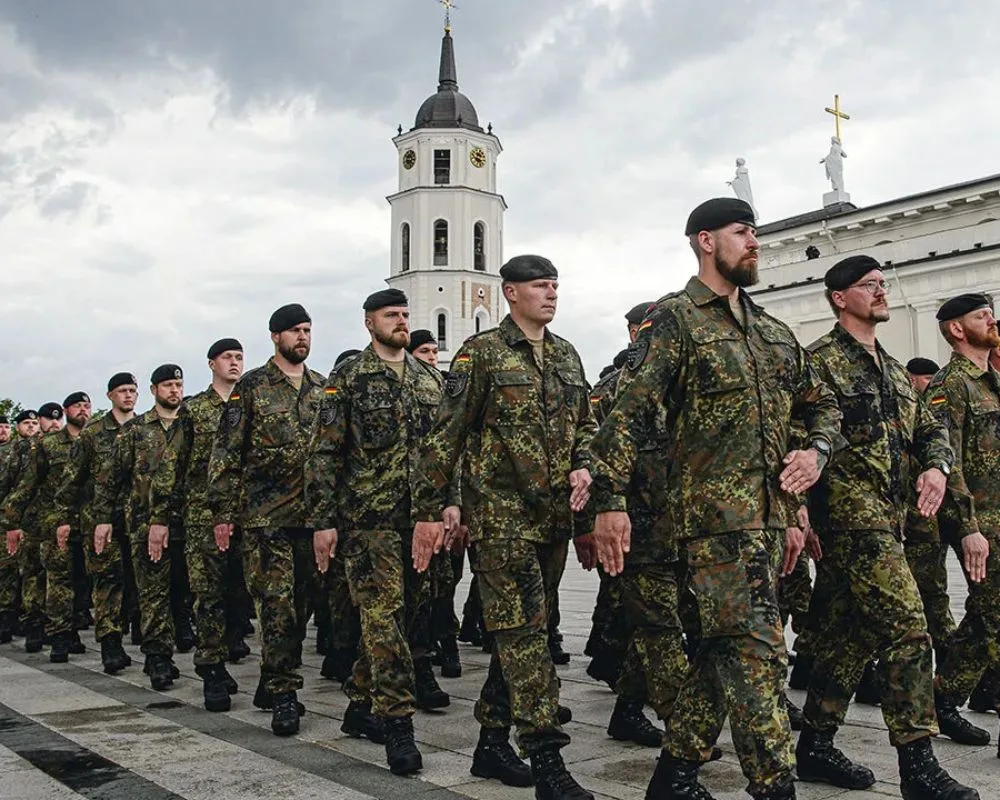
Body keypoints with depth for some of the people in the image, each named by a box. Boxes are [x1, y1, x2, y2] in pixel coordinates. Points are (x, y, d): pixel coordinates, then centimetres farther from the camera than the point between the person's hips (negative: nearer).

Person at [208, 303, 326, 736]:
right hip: (266, 513, -5)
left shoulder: (323, 388, 13)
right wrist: (222, 510, -7)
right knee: (277, 602, -8)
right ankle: (283, 694, -3)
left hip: (312, 513, 5)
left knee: (298, 603, 9)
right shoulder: (251, 387, 0)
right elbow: (226, 452, -2)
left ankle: (272, 685, 23)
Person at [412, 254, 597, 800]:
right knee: (524, 631, -9)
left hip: (554, 515, 7)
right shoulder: (481, 353, -5)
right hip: (500, 514, -7)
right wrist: (429, 511, -9)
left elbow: (585, 423, 21)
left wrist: (583, 467, 0)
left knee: (519, 633, 12)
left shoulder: (566, 355, 14)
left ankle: (492, 743, 24)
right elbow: (445, 436, -6)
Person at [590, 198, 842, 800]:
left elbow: (822, 404, 28)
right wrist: (612, 501, -19)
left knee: (727, 649, 12)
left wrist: (815, 452, 7)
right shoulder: (675, 319, -4)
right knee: (758, 650, -11)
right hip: (714, 511, -8)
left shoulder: (774, 332, 19)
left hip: (770, 514, 8)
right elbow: (628, 412, -12)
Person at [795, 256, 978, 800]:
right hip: (850, 515, -9)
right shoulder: (821, 361, -6)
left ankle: (816, 746, 19)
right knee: (906, 626, -13)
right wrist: (804, 518, -18)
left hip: (887, 518, 9)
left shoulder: (892, 369, 21)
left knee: (850, 633, 11)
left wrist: (936, 466, -2)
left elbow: (931, 430, 20)